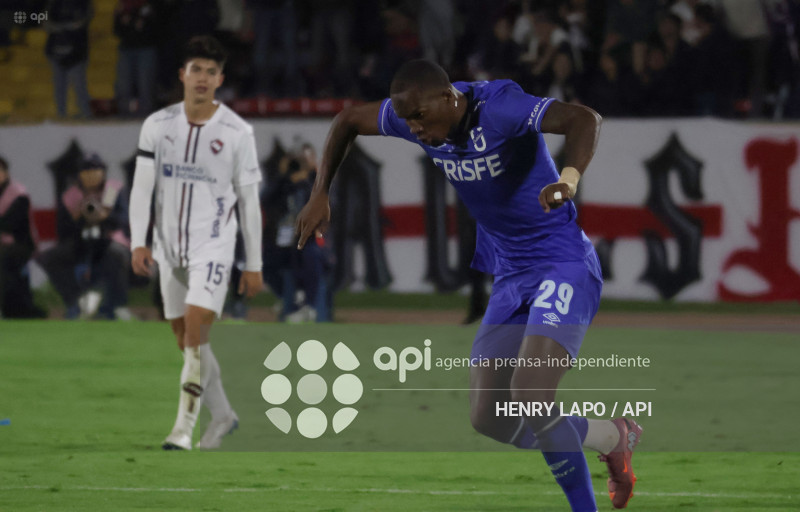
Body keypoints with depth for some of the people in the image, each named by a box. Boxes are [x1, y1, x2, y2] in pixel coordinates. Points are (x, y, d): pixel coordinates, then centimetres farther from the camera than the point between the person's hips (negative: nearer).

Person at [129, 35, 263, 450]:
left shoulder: (237, 132, -4)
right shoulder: (158, 125, 2)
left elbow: (249, 200, 0)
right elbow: (142, 187, 1)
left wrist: (254, 265, 1)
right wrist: (138, 243, -12)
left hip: (213, 246, -4)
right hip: (170, 247, 4)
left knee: (194, 330, -18)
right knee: (185, 341, 11)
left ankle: (184, 426, -16)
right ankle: (221, 415, 27)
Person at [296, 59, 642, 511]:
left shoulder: (499, 107, -25)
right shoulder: (419, 117, -3)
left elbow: (584, 119, -40)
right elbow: (349, 121, 16)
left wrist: (569, 178, -59)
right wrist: (320, 196, 7)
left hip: (565, 266, -8)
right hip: (510, 278, 9)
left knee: (529, 397, -26)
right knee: (489, 418, 5)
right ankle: (612, 437, 23)